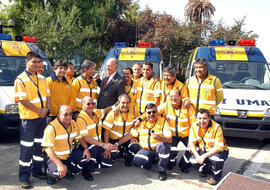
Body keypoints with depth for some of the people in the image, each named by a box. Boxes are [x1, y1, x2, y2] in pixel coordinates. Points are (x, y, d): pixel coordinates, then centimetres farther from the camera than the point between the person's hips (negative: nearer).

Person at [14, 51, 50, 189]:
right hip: (28, 118, -6)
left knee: (39, 144, 15)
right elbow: (22, 100, -14)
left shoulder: (42, 78, 12)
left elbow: (47, 95, 12)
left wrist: (47, 108, -7)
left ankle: (37, 170, 29)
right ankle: (24, 177, 7)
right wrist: (38, 110, -17)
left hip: (42, 117, 6)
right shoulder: (21, 79, -8)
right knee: (26, 147, -2)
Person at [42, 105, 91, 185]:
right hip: (55, 157, -6)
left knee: (86, 156, -14)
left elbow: (79, 137, 12)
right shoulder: (51, 128, -24)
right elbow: (48, 148, -30)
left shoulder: (73, 123, -2)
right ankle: (51, 173, 7)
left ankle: (69, 172, 10)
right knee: (59, 172, -32)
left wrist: (86, 148, -8)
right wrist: (60, 164, -39)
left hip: (70, 154, 6)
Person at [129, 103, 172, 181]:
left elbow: (170, 139, -22)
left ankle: (162, 170, -15)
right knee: (137, 161, -26)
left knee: (165, 145, -35)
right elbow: (133, 135, 13)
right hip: (145, 149, 2)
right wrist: (133, 142, -8)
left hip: (158, 148, -2)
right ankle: (151, 160, 11)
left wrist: (160, 138, -41)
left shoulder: (163, 121, -9)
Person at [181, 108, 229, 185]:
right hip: (203, 150, 4)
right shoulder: (194, 126, -10)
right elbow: (192, 142, -7)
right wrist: (197, 156, -22)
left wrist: (204, 156, -31)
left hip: (216, 151, -4)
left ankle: (216, 176, -2)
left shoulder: (217, 128, -25)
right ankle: (205, 169, 13)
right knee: (192, 159, -22)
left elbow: (218, 148, -26)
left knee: (217, 158, -37)